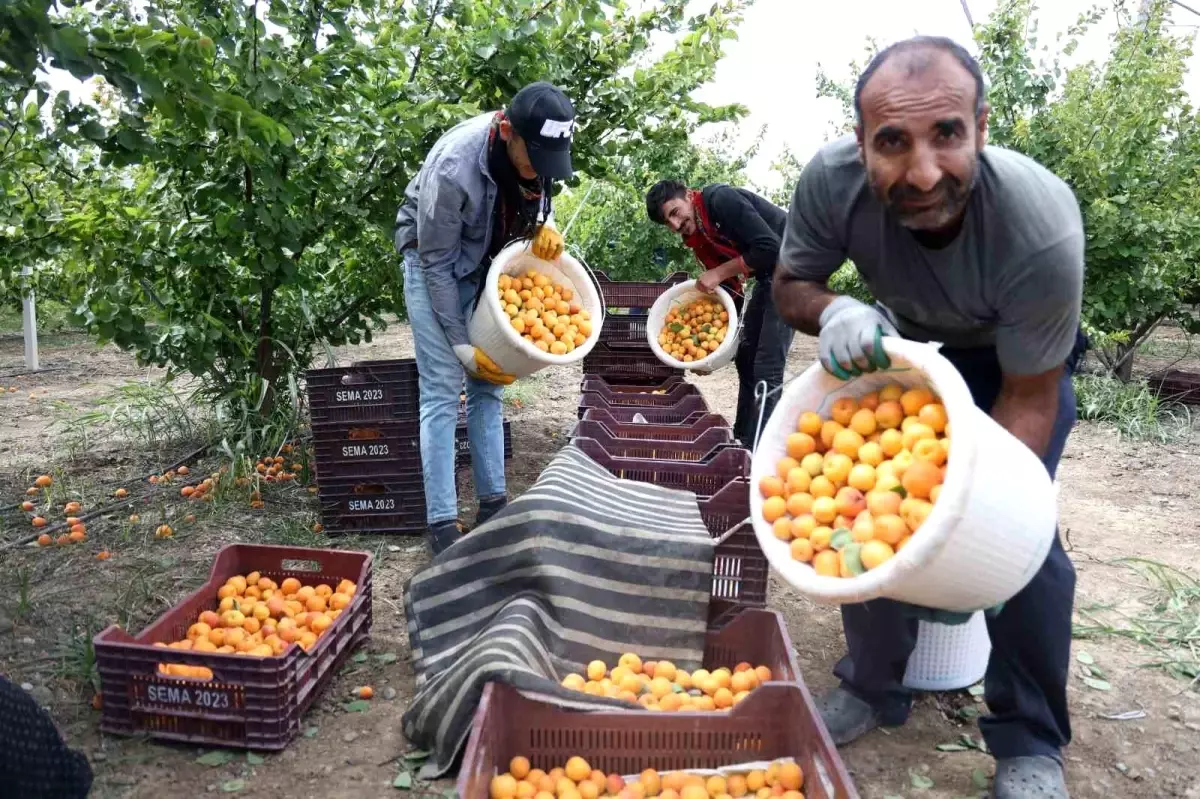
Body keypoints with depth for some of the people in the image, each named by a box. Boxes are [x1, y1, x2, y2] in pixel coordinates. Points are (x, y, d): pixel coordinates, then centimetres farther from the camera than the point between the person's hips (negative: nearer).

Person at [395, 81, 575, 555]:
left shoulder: (535, 149, -15)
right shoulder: (454, 166, -33)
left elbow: (538, 195, 8)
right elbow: (437, 263, -24)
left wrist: (545, 224, -16)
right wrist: (461, 344, -21)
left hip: (485, 262, 6)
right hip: (434, 263, -6)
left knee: (488, 384, 5)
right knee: (442, 392, -11)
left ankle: (493, 503, 14)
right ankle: (442, 525, -6)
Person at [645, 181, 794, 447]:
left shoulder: (722, 200, -21)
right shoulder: (696, 236, 5)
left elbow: (770, 248, -28)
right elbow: (728, 289, 10)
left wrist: (718, 273, -21)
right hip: (768, 276, 9)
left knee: (766, 367, -11)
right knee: (745, 358, 14)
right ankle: (742, 440, 25)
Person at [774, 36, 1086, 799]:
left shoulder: (1041, 227, -38)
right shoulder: (831, 180, -32)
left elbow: (1029, 397, -26)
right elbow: (790, 283, -13)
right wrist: (833, 311, -37)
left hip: (1018, 360, -2)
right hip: (902, 347, 3)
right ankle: (875, 690, 19)